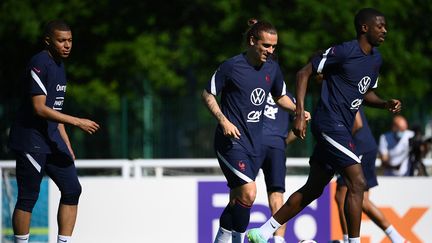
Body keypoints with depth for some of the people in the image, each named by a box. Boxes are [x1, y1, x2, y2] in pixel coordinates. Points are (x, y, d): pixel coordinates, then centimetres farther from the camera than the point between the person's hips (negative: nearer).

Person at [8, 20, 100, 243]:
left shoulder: (59, 65, 15)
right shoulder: (40, 64, -15)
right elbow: (40, 108, -21)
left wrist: (66, 145, 19)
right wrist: (77, 122, -22)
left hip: (52, 140, 9)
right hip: (30, 140, -9)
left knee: (72, 189, 4)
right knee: (28, 198, -5)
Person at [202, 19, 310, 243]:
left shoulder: (272, 68, 6)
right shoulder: (231, 66, -11)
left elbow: (280, 96, 22)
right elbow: (208, 94, -3)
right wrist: (224, 121, -16)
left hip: (254, 142, 7)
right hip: (231, 140, -7)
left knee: (238, 199, 10)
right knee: (248, 194, -20)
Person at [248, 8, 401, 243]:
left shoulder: (376, 59, 14)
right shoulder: (344, 51, -13)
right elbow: (304, 72, -9)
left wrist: (386, 104, 6)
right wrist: (300, 114, -16)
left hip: (341, 129, 10)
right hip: (330, 124, -10)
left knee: (313, 189, 14)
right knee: (357, 182, -16)